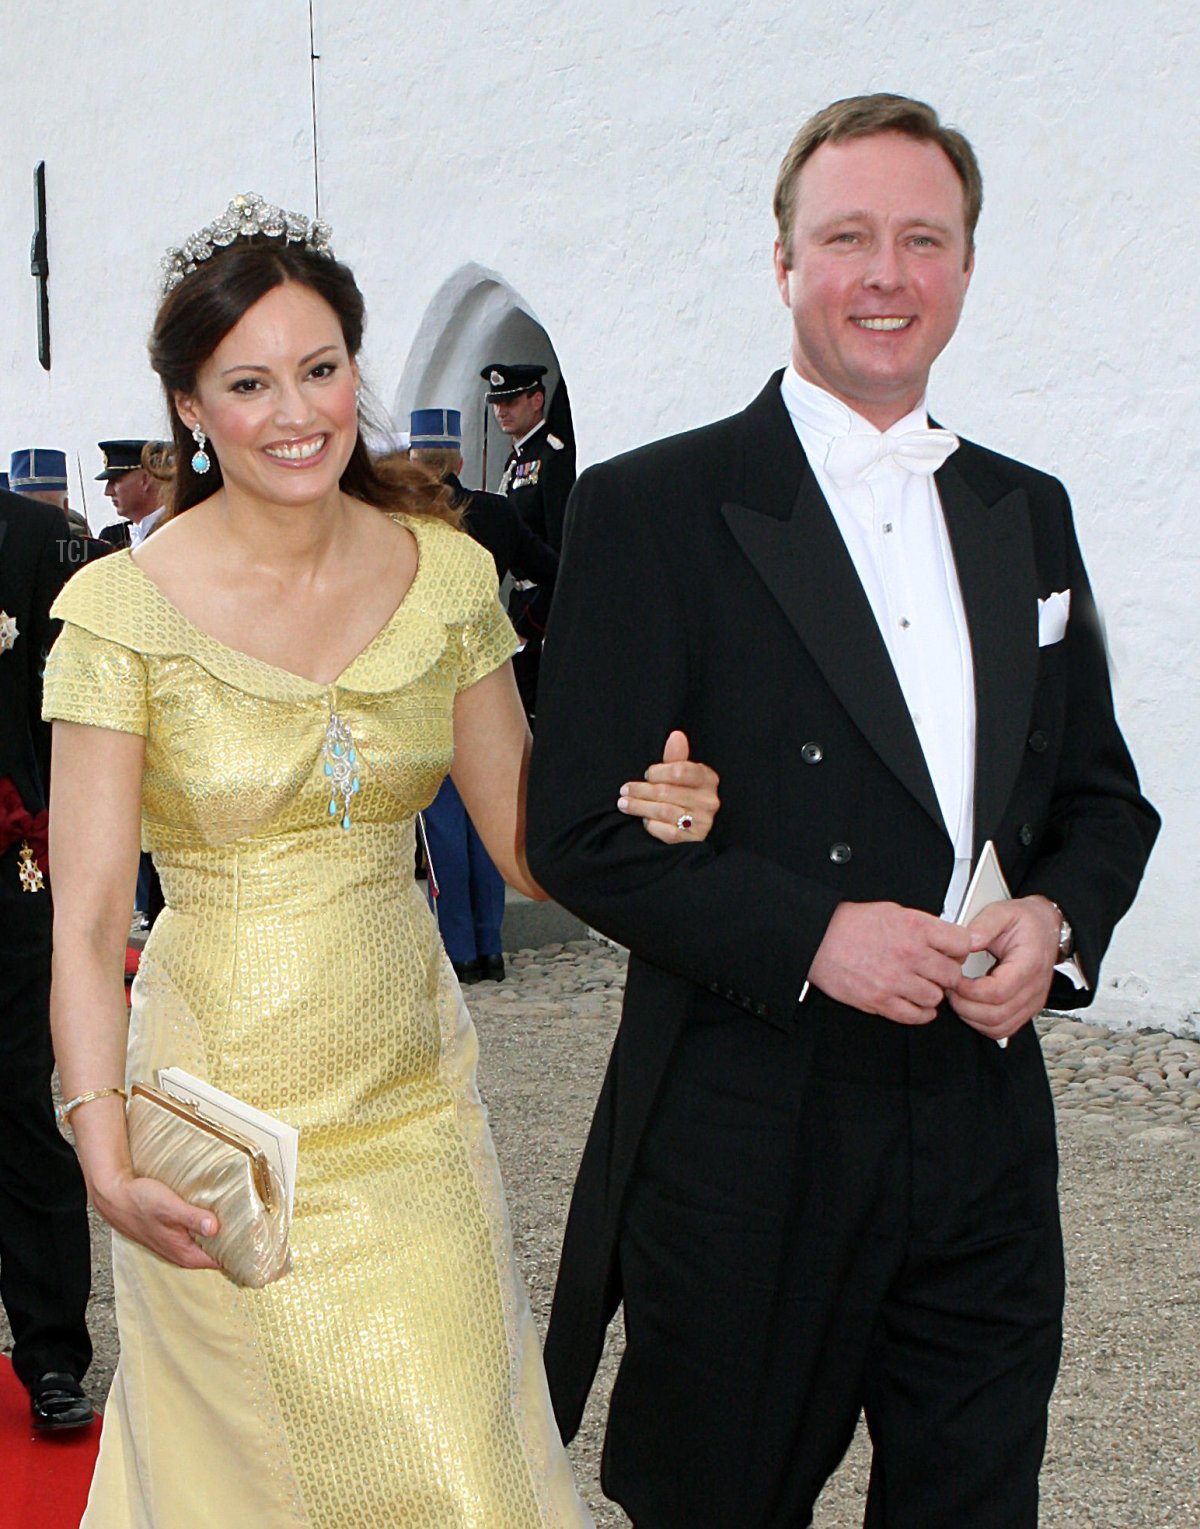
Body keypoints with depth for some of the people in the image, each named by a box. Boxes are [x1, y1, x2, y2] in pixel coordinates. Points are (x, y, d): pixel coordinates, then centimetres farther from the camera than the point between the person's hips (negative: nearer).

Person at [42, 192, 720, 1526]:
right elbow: (86, 915, -13)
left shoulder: (446, 574, 0)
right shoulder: (124, 606, -11)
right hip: (226, 1104, -3)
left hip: (411, 1086, 4)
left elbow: (524, 839, 5)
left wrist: (644, 815, -16)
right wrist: (104, 1151, -26)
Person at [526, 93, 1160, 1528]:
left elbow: (1101, 793, 16)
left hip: (985, 1144, 5)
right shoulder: (650, 508, -6)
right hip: (744, 1152, -4)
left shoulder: (1026, 513, 11)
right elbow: (579, 831, -10)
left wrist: (1057, 916, -6)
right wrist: (809, 933, -21)